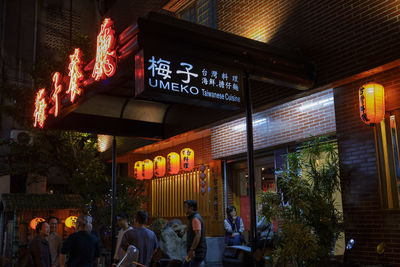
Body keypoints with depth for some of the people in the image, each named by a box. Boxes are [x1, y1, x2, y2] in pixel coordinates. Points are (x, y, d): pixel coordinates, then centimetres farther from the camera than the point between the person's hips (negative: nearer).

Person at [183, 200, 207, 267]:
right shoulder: (193, 218, 16)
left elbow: (198, 235, -25)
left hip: (197, 251, -10)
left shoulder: (195, 218, -16)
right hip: (195, 251, 10)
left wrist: (191, 250, -26)